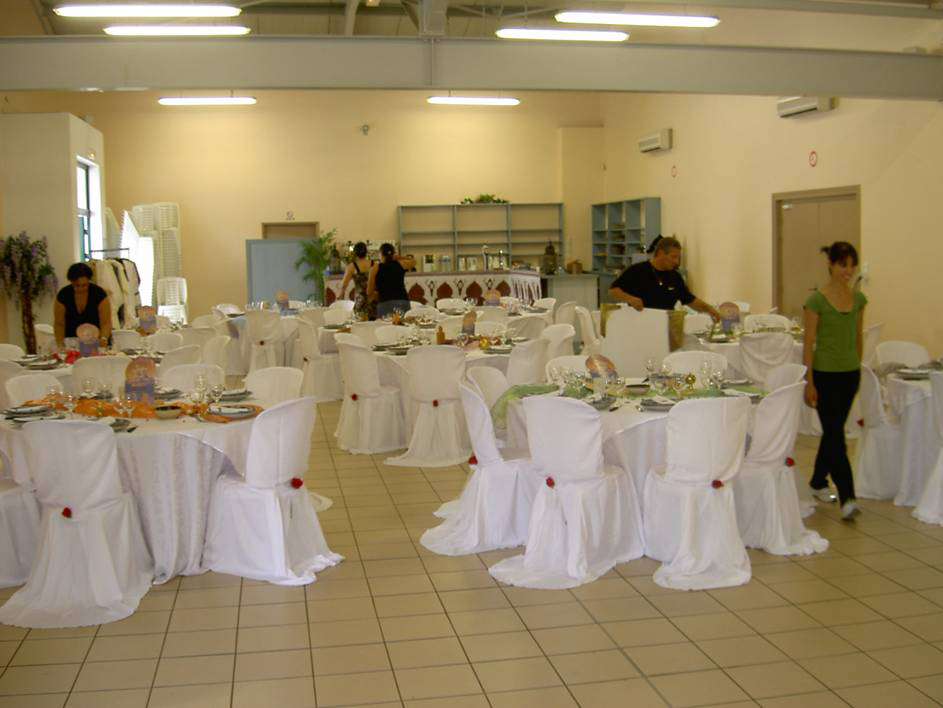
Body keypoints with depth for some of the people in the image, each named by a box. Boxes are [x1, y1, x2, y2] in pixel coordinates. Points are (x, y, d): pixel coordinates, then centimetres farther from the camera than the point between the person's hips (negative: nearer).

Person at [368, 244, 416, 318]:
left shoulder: (375, 269, 4)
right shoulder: (401, 264, 9)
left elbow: (369, 292, 7)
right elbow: (413, 262, 33)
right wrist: (398, 257, 29)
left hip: (384, 304, -2)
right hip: (403, 303, 2)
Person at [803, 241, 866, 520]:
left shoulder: (858, 298, 6)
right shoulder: (816, 300, -10)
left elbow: (858, 337, 16)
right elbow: (808, 343, -10)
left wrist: (858, 366, 17)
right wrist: (808, 382, -11)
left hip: (850, 373, 6)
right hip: (825, 374, -6)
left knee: (833, 431, 16)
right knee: (835, 434, -8)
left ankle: (818, 482, 33)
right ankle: (847, 497, -11)